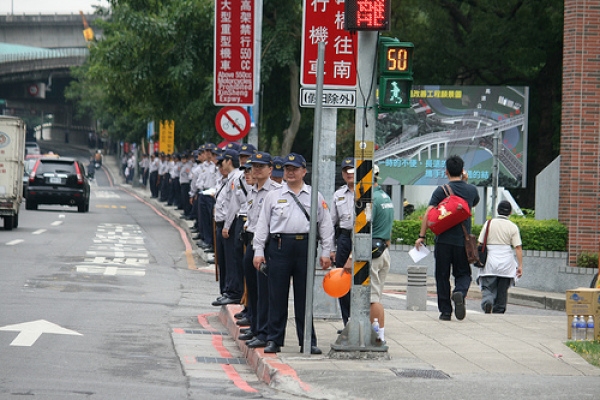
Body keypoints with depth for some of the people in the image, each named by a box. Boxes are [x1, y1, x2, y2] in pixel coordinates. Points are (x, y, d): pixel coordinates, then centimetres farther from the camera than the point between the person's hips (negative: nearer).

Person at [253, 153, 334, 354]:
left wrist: (326, 252, 4)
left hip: (305, 246, 0)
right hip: (279, 246, 0)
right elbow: (263, 224, 11)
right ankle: (274, 340, 8)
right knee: (277, 295, 1)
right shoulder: (273, 196, 12)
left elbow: (325, 225, 10)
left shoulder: (315, 197, 11)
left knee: (305, 296, 3)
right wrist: (258, 251, 4)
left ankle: (308, 342, 9)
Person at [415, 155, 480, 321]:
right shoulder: (471, 190, 4)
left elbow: (429, 214, -12)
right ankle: (460, 292, -21)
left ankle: (445, 311, 5)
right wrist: (465, 182, 23)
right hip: (463, 241, 2)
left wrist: (422, 236, -9)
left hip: (443, 240, -2)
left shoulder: (441, 190, -5)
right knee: (463, 273, 11)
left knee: (442, 276, 7)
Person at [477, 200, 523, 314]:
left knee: (487, 288, -2)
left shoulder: (489, 223, 2)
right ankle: (498, 313, 15)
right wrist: (520, 266, -4)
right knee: (502, 291, 11)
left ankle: (487, 302, -32)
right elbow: (518, 247, -6)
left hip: (490, 262, 0)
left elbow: (480, 243, 1)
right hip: (506, 263, 0)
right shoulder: (513, 227, 0)